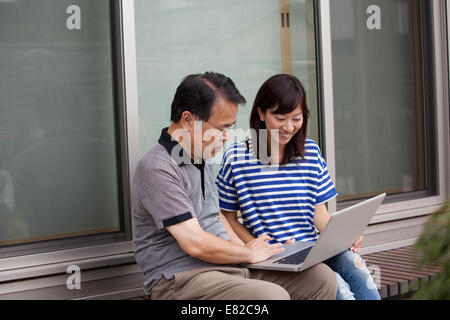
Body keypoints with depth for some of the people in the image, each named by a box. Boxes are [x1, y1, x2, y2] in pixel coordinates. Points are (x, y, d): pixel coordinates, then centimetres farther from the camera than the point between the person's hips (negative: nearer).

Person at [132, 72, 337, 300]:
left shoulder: (202, 158, 17)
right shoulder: (157, 169, -16)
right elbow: (195, 243, -20)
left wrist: (244, 247, 11)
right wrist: (249, 253, -6)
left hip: (228, 265, 10)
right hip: (182, 279, -10)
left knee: (321, 277, -3)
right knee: (273, 295, -34)